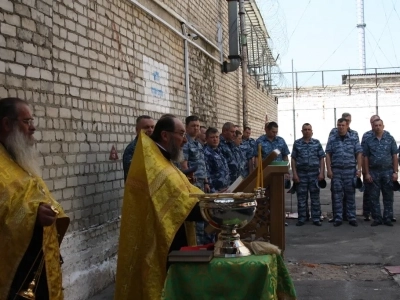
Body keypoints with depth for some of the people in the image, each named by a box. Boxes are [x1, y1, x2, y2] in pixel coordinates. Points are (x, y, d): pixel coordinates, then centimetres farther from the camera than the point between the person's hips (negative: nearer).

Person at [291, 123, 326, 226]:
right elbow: (293, 159, 4)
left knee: (315, 197, 4)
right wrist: (294, 174, -4)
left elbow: (321, 159, 5)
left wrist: (321, 173, -4)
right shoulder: (297, 143, 5)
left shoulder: (317, 143, 6)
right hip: (301, 174, 0)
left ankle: (316, 218, 10)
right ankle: (301, 218, 11)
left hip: (314, 174, 0)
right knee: (301, 197, 4)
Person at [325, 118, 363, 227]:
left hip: (350, 170, 0)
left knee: (351, 194, 4)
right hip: (336, 171, 0)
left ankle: (352, 218, 11)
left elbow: (359, 154, 4)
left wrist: (359, 169, -5)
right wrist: (329, 169, -4)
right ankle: (338, 218, 8)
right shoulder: (332, 139, 7)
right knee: (337, 195, 2)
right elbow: (328, 155, 5)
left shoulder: (353, 139, 6)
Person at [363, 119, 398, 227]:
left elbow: (394, 156, 4)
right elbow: (366, 158, 5)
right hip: (373, 172, 1)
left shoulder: (390, 139, 5)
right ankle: (377, 218, 10)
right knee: (373, 197, 2)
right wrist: (367, 173, -2)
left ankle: (387, 218, 11)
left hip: (388, 171, 0)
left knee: (388, 197, 4)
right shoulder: (369, 141, 6)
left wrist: (395, 172, -3)